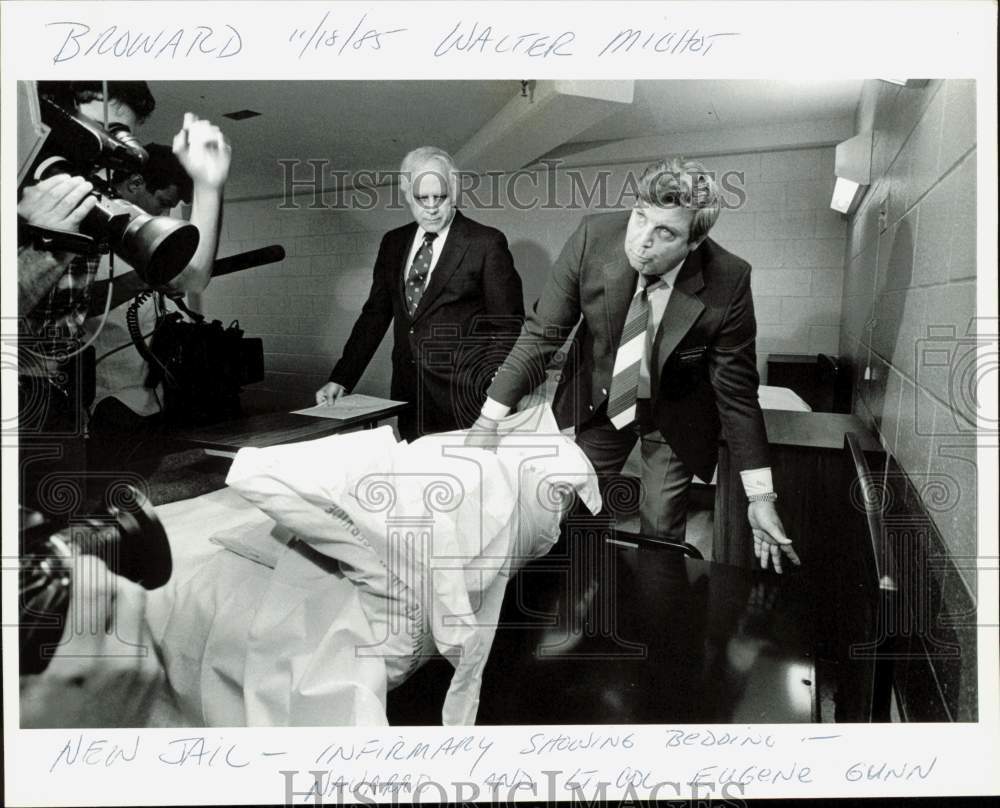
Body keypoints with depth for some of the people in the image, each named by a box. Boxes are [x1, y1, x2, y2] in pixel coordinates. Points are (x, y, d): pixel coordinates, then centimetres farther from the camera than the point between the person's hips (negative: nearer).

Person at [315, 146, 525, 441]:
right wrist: (340, 380, 7)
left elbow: (507, 327, -5)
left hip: (464, 400, -4)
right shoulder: (393, 243, 12)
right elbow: (375, 315, 14)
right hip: (408, 400, 4)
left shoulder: (486, 243, -4)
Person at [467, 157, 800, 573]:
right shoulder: (592, 237, -24)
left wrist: (760, 497, -18)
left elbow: (736, 389, -17)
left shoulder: (728, 282, -27)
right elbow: (541, 334, -17)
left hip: (674, 415, -2)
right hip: (598, 400, 2)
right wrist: (488, 421, -21)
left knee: (661, 536, 4)